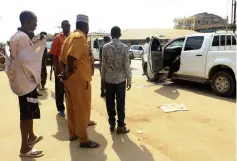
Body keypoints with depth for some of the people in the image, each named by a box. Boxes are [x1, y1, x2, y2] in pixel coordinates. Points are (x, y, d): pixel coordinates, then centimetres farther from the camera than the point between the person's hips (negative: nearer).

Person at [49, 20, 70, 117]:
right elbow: (54, 55, -7)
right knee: (60, 90, 8)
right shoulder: (57, 38, -5)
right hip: (60, 68, -4)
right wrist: (56, 68, -11)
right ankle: (61, 108, 21)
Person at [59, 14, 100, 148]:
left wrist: (67, 71, 8)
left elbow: (62, 58, 14)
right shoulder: (80, 37, -13)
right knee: (82, 110, -1)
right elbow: (71, 56, -27)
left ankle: (73, 133, 29)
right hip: (79, 79, -9)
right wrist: (69, 72, -14)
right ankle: (84, 140, 8)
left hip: (71, 78, 9)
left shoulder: (71, 36, 16)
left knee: (72, 108, 17)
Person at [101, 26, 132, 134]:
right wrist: (129, 80, 0)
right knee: (120, 103, 4)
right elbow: (126, 65, -7)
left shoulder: (106, 47, -3)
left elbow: (103, 64, -1)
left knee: (110, 102, 10)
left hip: (109, 79, 2)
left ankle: (112, 124, 19)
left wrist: (103, 77, 12)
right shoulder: (124, 47, -7)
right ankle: (121, 126, 10)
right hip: (120, 79, -1)